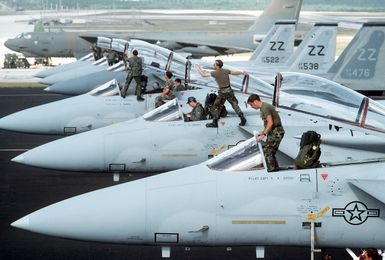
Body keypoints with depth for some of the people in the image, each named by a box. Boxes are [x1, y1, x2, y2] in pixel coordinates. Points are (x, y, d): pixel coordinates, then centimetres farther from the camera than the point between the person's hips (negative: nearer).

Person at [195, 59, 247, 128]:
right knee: (235, 104, 12)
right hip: (229, 91, 5)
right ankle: (242, 118, 5)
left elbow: (203, 74, -8)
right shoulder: (226, 71, 4)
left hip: (222, 92, -5)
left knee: (217, 106, 8)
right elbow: (235, 72, 15)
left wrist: (198, 68, 7)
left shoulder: (215, 73, -10)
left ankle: (214, 122, 10)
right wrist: (242, 72, 31)